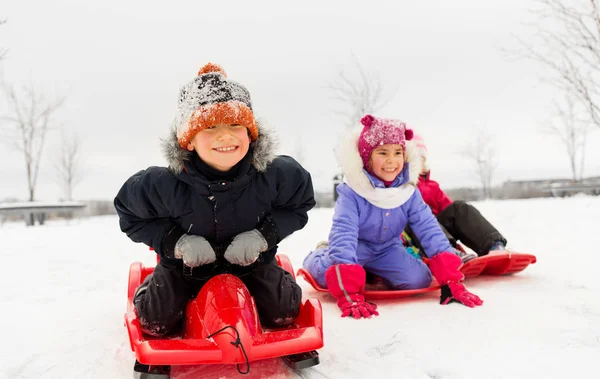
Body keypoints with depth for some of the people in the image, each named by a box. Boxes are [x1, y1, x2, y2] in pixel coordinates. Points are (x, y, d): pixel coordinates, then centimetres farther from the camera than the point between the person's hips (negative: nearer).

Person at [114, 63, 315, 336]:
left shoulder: (275, 175, -26)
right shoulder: (164, 185, -29)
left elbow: (298, 206, -7)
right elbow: (131, 216, -10)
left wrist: (264, 235, -23)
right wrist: (175, 241, -25)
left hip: (251, 260, 1)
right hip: (185, 263, 0)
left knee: (283, 313, -5)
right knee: (155, 322, -7)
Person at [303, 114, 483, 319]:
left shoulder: (409, 192, -16)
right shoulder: (351, 193, -29)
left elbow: (430, 231, -18)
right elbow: (343, 235, -38)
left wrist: (451, 282, -30)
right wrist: (349, 294, -50)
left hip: (387, 249, 4)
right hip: (356, 248, -4)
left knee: (419, 280, -18)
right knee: (327, 273, -32)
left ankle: (373, 272, 13)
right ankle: (321, 254, 9)